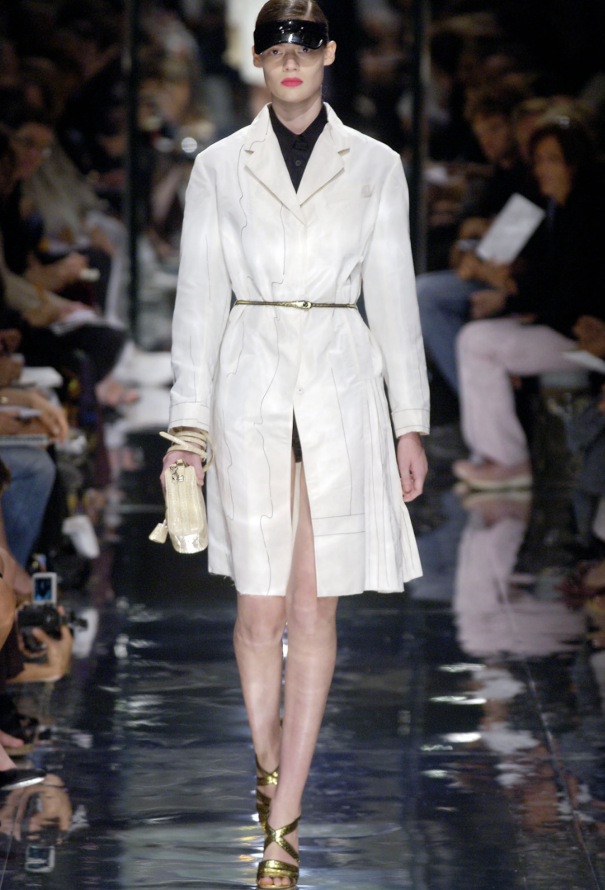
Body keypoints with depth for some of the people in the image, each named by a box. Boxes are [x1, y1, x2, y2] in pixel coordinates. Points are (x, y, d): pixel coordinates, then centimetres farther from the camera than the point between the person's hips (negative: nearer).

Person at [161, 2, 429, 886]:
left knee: (316, 609, -2)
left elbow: (394, 298, 6)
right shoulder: (219, 167, 4)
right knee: (261, 610, 1)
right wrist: (189, 423, 1)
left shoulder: (374, 166, 5)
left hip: (341, 394, 0)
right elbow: (199, 300, 5)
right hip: (251, 391, 0)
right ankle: (270, 773, 23)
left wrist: (411, 424, 3)